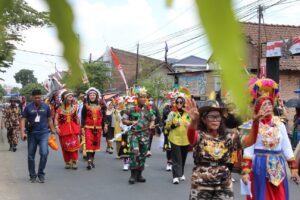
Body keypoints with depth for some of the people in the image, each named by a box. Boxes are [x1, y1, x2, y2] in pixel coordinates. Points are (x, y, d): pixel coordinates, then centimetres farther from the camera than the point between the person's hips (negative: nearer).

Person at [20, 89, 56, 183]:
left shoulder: (45, 106, 5)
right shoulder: (28, 107, 1)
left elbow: (50, 119, 12)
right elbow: (23, 120, 1)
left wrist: (53, 131, 12)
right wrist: (22, 132, -9)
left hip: (43, 133, -1)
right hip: (32, 134, 1)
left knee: (44, 153, -14)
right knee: (31, 155, 7)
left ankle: (41, 174, 2)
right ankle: (32, 175, 21)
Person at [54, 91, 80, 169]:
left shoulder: (74, 107, 6)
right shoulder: (60, 108, 1)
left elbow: (77, 118, 13)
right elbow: (56, 118, 0)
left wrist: (79, 127, 12)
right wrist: (56, 127, -12)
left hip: (73, 129, 1)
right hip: (63, 129, 0)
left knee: (74, 145, -8)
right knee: (65, 146, 3)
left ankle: (74, 162, -3)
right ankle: (67, 162, 15)